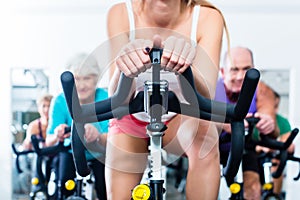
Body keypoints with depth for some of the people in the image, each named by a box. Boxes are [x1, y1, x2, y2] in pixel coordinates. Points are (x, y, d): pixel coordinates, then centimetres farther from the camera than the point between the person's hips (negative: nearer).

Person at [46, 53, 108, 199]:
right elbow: (49, 142, -23)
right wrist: (57, 137, -46)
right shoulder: (61, 102, -19)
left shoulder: (106, 99, -22)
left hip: (100, 155, 0)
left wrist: (98, 137, -54)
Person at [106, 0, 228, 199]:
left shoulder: (207, 17, -21)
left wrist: (184, 66, -54)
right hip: (131, 118, 1)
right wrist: (124, 68, -51)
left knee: (203, 133, -33)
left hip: (179, 118, -1)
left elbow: (204, 99, -33)